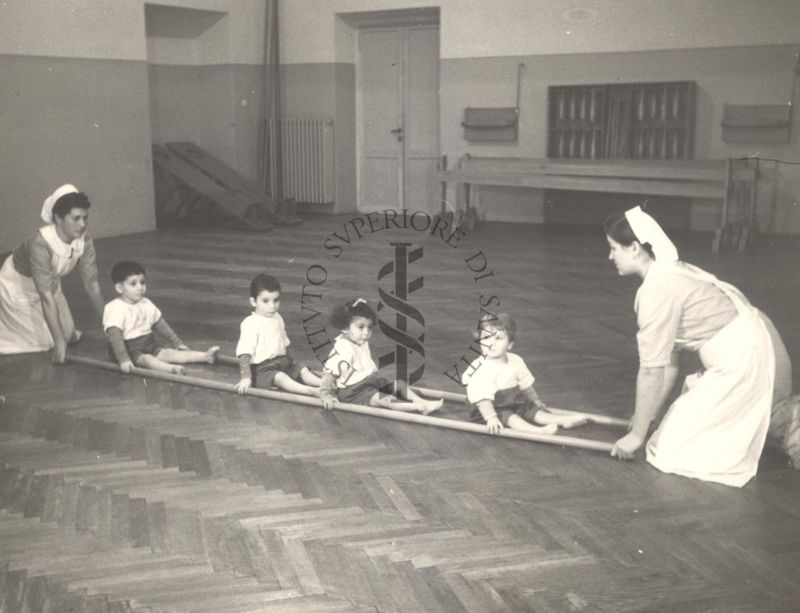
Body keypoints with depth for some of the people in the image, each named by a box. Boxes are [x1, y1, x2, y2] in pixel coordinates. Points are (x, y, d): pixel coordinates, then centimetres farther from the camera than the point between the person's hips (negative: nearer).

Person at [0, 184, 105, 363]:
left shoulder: (85, 243, -22)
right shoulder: (40, 244, -39)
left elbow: (92, 286, -13)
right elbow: (46, 297, -37)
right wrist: (59, 342, -36)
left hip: (50, 285, 6)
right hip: (17, 287, -6)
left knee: (70, 335, 5)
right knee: (46, 340, -5)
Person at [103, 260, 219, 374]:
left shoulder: (146, 304, 8)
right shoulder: (114, 309, -16)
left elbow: (161, 325, 16)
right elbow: (115, 336, -24)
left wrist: (177, 343, 15)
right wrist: (123, 359, -34)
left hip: (148, 346, 7)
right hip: (129, 350, -7)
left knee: (169, 353, -13)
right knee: (147, 359, -32)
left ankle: (205, 356, -30)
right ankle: (171, 368, -60)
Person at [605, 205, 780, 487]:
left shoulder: (657, 288, -18)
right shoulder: (670, 273, 10)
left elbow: (652, 369, -16)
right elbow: (669, 361, 12)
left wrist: (636, 434, -8)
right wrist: (646, 417, 15)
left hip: (738, 364, -9)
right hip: (744, 351, 9)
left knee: (669, 452, -4)